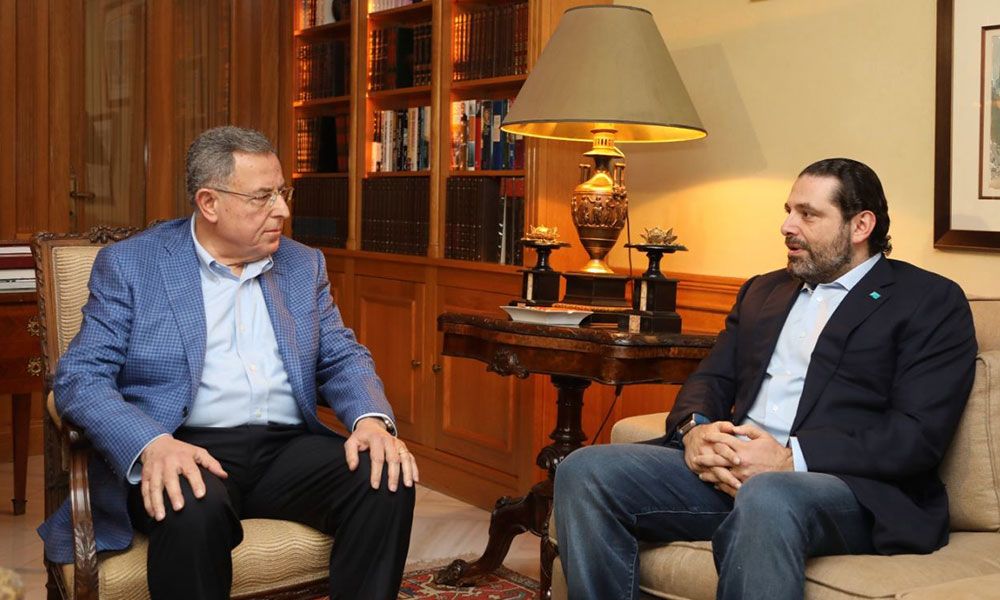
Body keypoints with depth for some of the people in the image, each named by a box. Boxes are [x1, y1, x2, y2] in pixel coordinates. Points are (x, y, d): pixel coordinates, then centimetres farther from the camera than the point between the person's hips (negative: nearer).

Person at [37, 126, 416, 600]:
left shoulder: (304, 265, 15)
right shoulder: (129, 265, 2)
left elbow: (342, 358, 14)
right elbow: (80, 377, -5)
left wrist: (372, 419, -10)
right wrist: (152, 444, -26)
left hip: (288, 448, 4)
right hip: (185, 452, -3)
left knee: (387, 483, -23)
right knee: (193, 509, -37)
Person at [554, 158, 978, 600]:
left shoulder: (931, 302, 4)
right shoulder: (763, 290, 25)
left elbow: (920, 434, -7)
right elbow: (711, 378, 19)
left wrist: (792, 457, -18)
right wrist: (694, 428, -6)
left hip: (850, 484, -6)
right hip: (728, 467, 6)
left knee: (766, 500, -41)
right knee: (585, 471, -16)